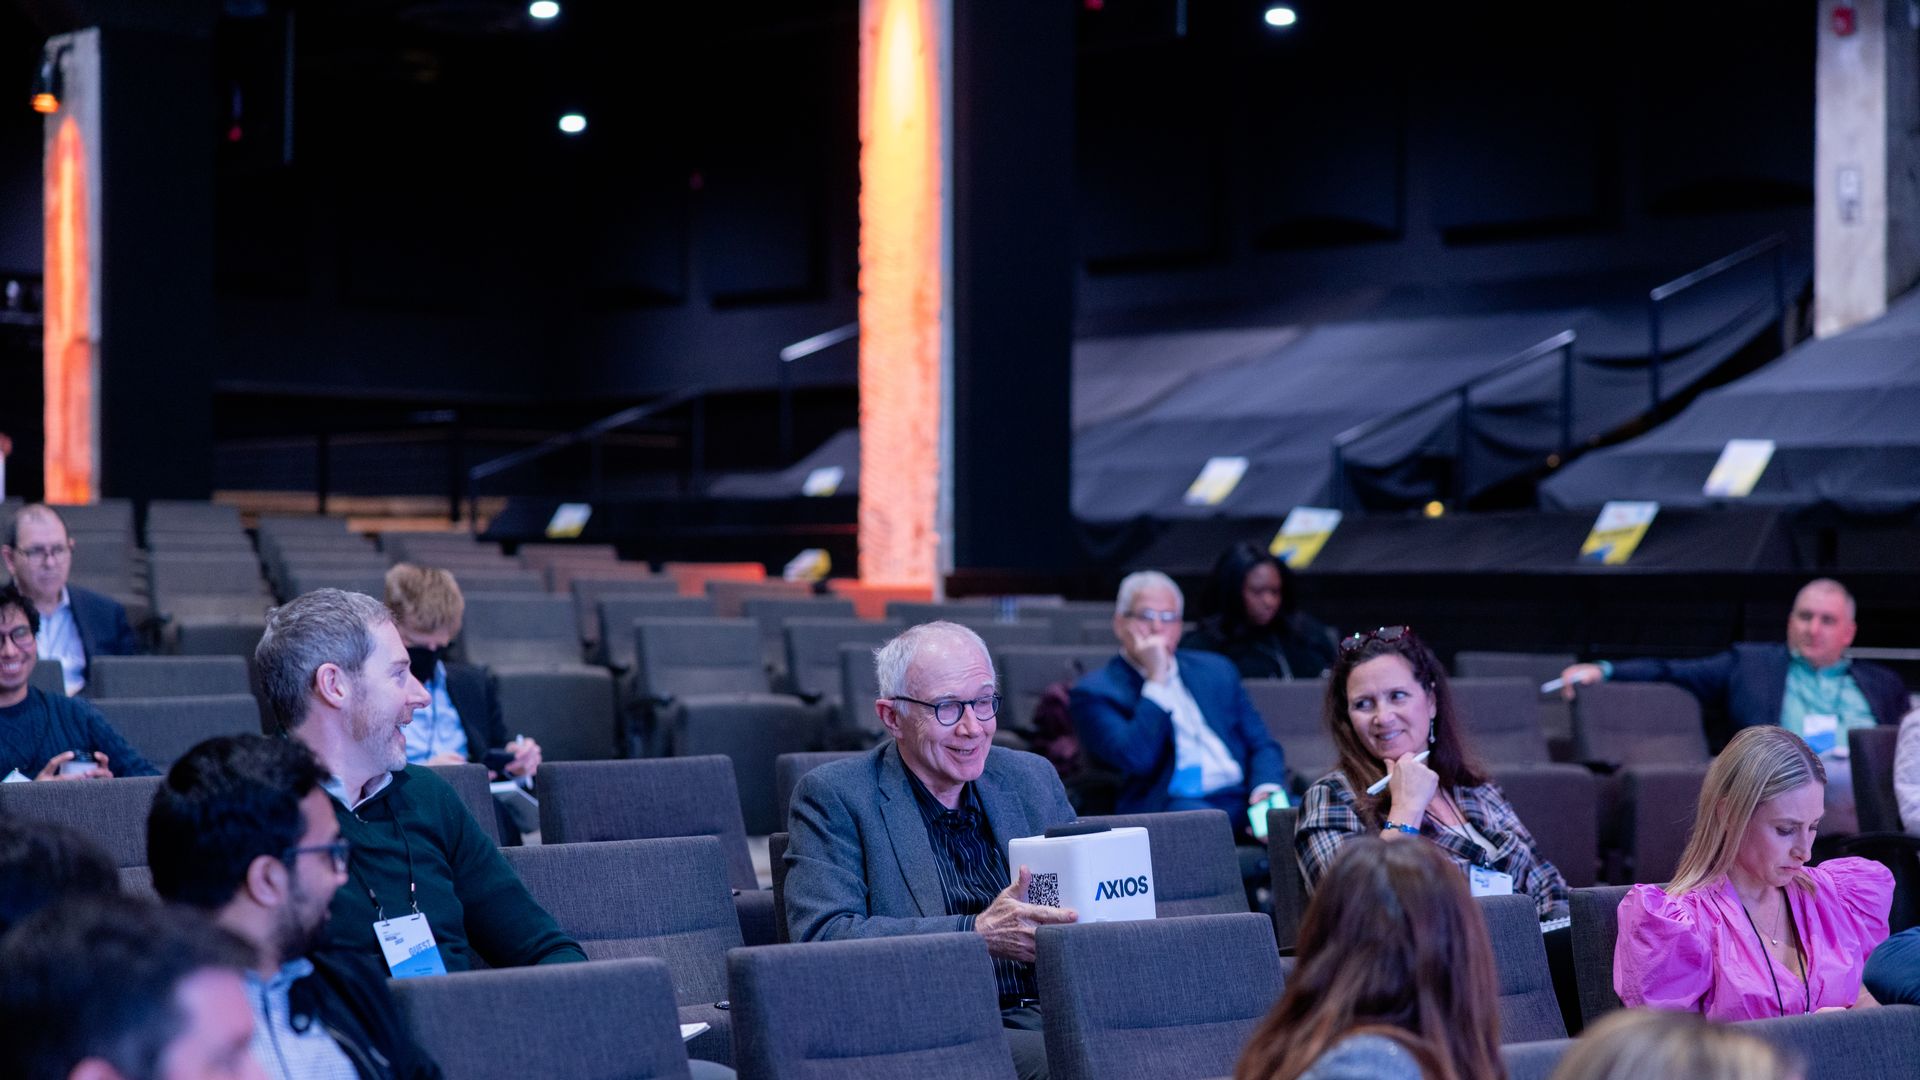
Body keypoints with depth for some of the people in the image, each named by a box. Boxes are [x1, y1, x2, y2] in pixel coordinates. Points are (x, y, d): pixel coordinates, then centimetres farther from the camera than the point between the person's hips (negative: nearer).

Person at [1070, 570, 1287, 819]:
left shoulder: (1216, 670, 22)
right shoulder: (1095, 691, 5)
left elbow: (1261, 744, 19)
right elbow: (1135, 760, -12)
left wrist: (1267, 790, -4)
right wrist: (1157, 679, -8)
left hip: (1244, 799, 5)